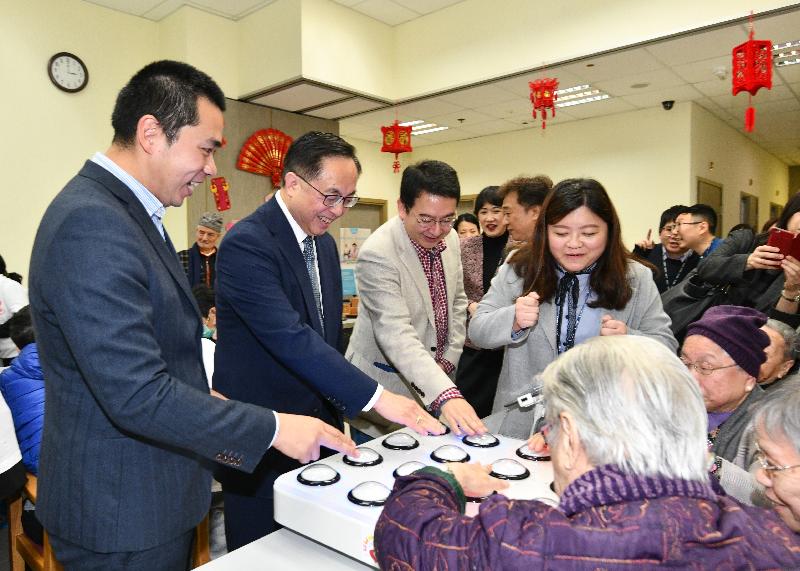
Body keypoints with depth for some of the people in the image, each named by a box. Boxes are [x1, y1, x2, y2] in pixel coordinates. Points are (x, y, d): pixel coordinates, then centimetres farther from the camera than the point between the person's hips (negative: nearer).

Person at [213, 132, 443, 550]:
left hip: (320, 424, 7)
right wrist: (375, 397, -30)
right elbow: (290, 338, -29)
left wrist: (337, 408, 16)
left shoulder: (324, 244, 7)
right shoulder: (246, 244, -19)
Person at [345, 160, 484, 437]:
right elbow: (396, 335, -33)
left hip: (437, 375, 7)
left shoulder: (450, 238, -2)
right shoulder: (377, 254, -26)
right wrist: (446, 395, -42)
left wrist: (450, 358, 2)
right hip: (388, 388, -6)